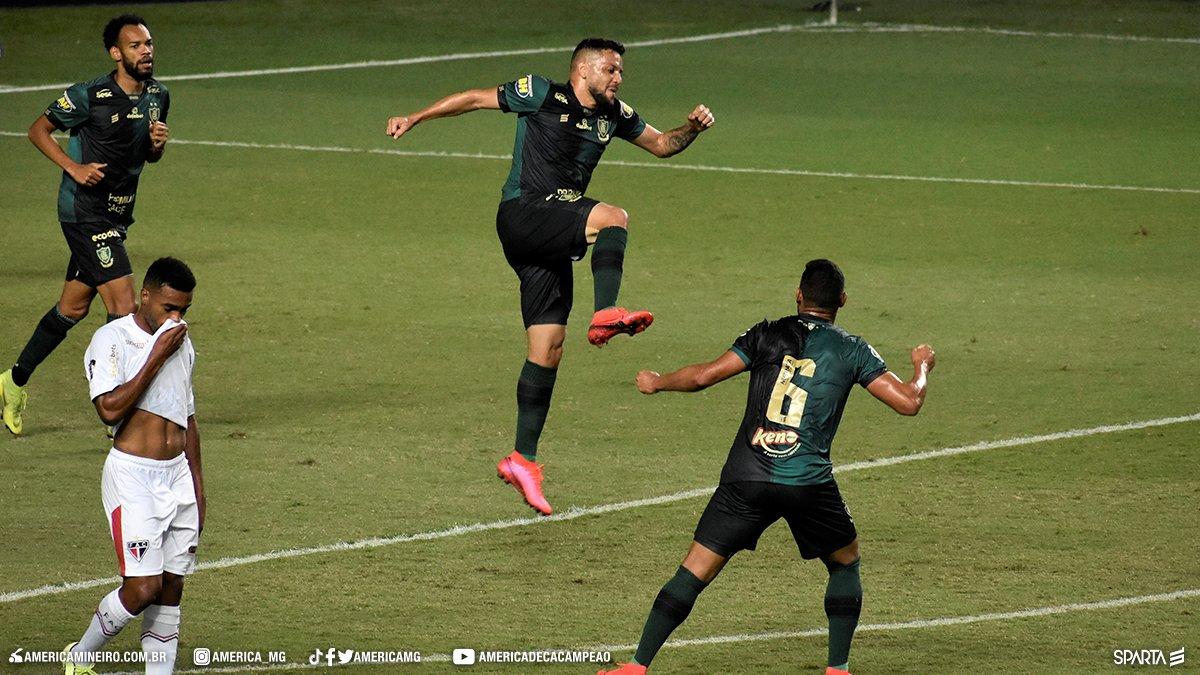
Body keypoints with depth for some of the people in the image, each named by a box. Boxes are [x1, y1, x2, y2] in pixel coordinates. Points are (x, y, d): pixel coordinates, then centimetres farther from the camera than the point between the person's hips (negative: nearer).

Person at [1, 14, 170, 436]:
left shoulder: (158, 96, 5)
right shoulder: (89, 97, -16)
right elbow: (38, 130, -4)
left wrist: (157, 143, -5)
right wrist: (74, 168, -17)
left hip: (116, 217, 8)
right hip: (85, 213, -8)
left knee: (73, 306, 15)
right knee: (123, 304, -14)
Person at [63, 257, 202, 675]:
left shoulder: (181, 343, 13)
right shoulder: (112, 340, -9)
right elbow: (110, 409, -23)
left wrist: (197, 484, 20)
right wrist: (157, 356, -19)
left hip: (177, 476, 7)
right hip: (133, 476, -7)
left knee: (171, 587, 5)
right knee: (142, 588, -11)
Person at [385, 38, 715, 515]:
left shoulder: (615, 116, 15)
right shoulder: (541, 95, -3)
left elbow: (662, 145, 26)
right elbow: (475, 98, 4)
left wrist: (692, 128, 5)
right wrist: (415, 118, 3)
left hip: (554, 237, 7)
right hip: (522, 216, -7)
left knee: (547, 350, 3)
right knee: (613, 218, -29)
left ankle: (522, 460, 5)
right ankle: (607, 314, -44)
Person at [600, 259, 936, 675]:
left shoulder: (767, 335, 8)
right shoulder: (852, 351, 7)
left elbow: (702, 376, 1)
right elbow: (908, 402, 5)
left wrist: (656, 383, 20)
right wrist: (922, 367, 27)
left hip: (745, 477, 1)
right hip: (809, 481, -1)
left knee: (695, 571, 3)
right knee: (845, 563, 23)